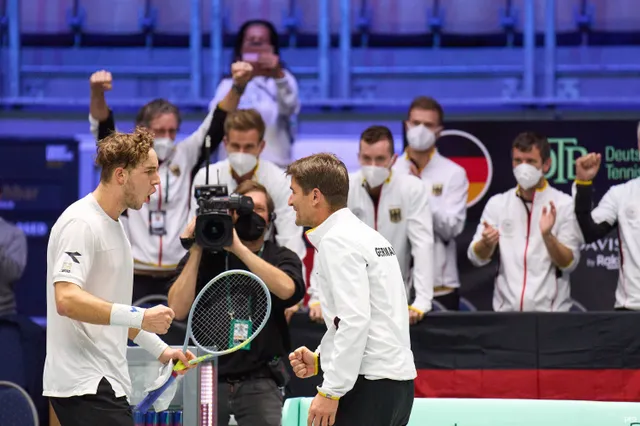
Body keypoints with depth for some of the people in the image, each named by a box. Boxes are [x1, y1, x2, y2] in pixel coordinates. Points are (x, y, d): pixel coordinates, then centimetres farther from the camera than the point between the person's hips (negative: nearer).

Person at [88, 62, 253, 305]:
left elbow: (217, 124, -2)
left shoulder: (186, 157, 5)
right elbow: (103, 127, -13)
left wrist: (238, 87, -19)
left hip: (179, 275, 2)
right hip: (134, 276, -1)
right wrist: (97, 94, -34)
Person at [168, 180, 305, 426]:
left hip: (260, 381, -1)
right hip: (209, 378, 1)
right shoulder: (205, 256, 5)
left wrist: (238, 248, -19)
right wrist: (196, 251, -9)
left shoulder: (281, 258, 6)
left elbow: (287, 289, -18)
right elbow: (178, 310, -6)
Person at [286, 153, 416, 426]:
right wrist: (319, 360, 14)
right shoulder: (366, 235, 20)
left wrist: (330, 392, -19)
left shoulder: (337, 242, -11)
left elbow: (355, 321, -21)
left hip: (369, 386, -10)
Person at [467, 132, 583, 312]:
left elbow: (569, 263, -6)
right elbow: (476, 257, 1)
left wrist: (548, 236, -23)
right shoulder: (497, 203, 6)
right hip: (506, 310, 2)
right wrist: (486, 243, -20)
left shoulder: (564, 204, -2)